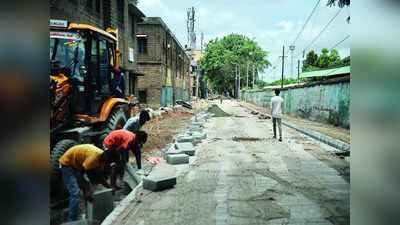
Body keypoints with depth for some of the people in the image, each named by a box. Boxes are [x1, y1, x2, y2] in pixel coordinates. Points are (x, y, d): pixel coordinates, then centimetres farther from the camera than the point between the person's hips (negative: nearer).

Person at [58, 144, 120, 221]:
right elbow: (79, 174, -30)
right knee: (75, 193, -16)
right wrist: (86, 191, -28)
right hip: (67, 163, -9)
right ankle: (71, 221, -6)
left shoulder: (102, 156, -9)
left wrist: (109, 187, -2)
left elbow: (100, 175, 4)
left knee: (88, 187, 8)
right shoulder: (94, 157, -35)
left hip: (78, 164, 9)